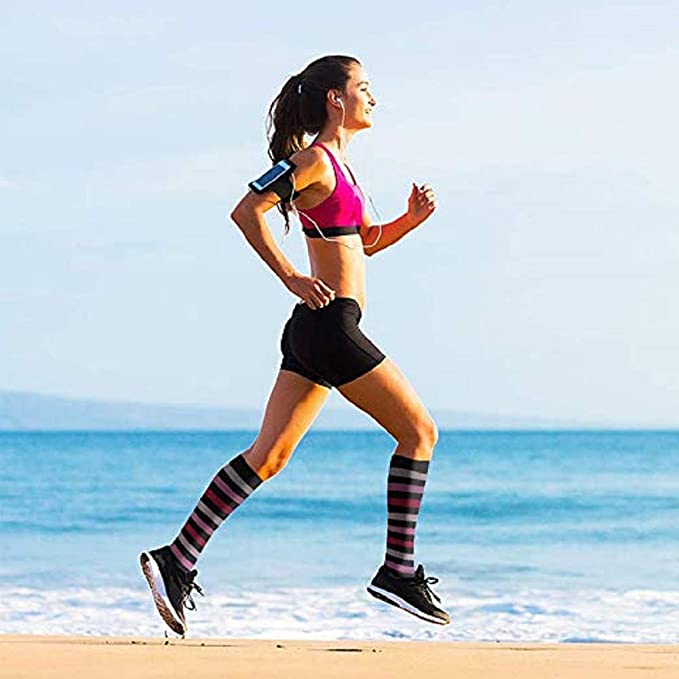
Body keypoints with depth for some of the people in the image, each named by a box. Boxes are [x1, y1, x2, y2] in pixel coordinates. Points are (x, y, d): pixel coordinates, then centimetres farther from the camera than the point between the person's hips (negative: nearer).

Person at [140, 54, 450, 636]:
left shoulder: (337, 164, 19)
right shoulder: (316, 161, -10)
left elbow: (367, 241, 28)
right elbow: (246, 212, -18)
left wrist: (412, 218, 11)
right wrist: (291, 278, -19)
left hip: (314, 330, 9)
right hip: (330, 326, -9)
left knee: (268, 456, 5)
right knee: (419, 430, -1)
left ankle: (176, 562, 2)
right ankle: (400, 571, 1)